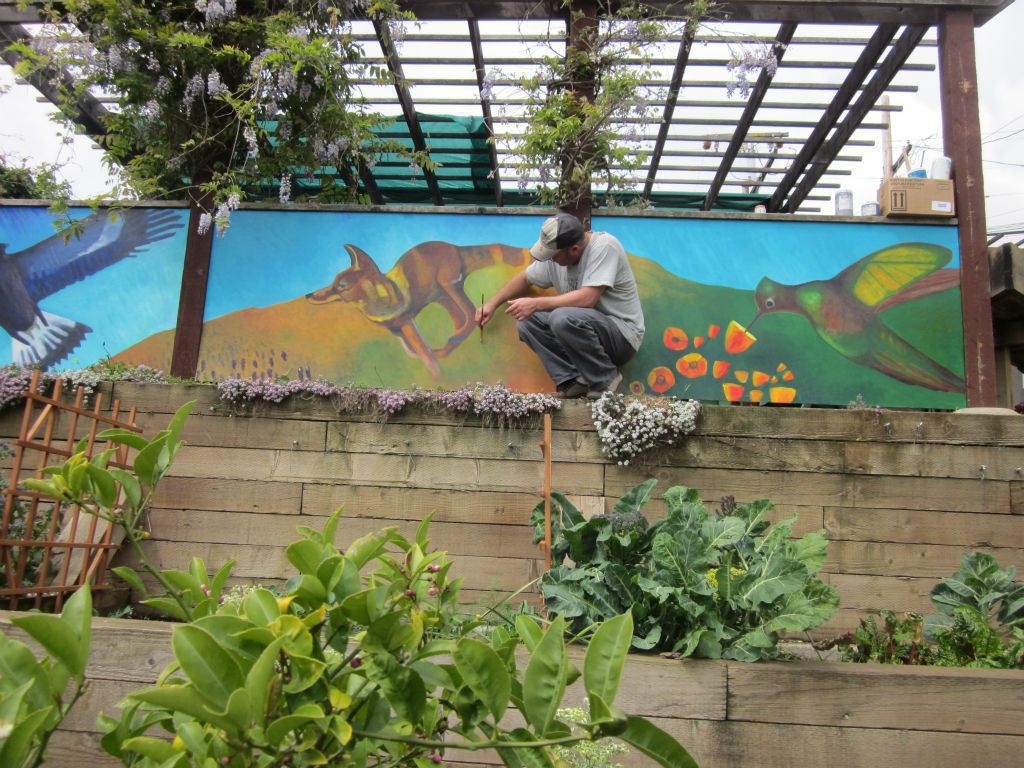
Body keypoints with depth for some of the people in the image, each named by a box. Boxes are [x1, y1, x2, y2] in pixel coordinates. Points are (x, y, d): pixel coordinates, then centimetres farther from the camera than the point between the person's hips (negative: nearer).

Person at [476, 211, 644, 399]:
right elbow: (524, 278, 19)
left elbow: (587, 299, -30)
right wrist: (492, 304, 12)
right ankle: (573, 381, -10)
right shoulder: (555, 252, 1)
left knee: (563, 318, -33)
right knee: (527, 322, -7)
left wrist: (536, 304, -26)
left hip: (623, 336, -7)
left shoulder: (604, 246, -20)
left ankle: (605, 379, -12)